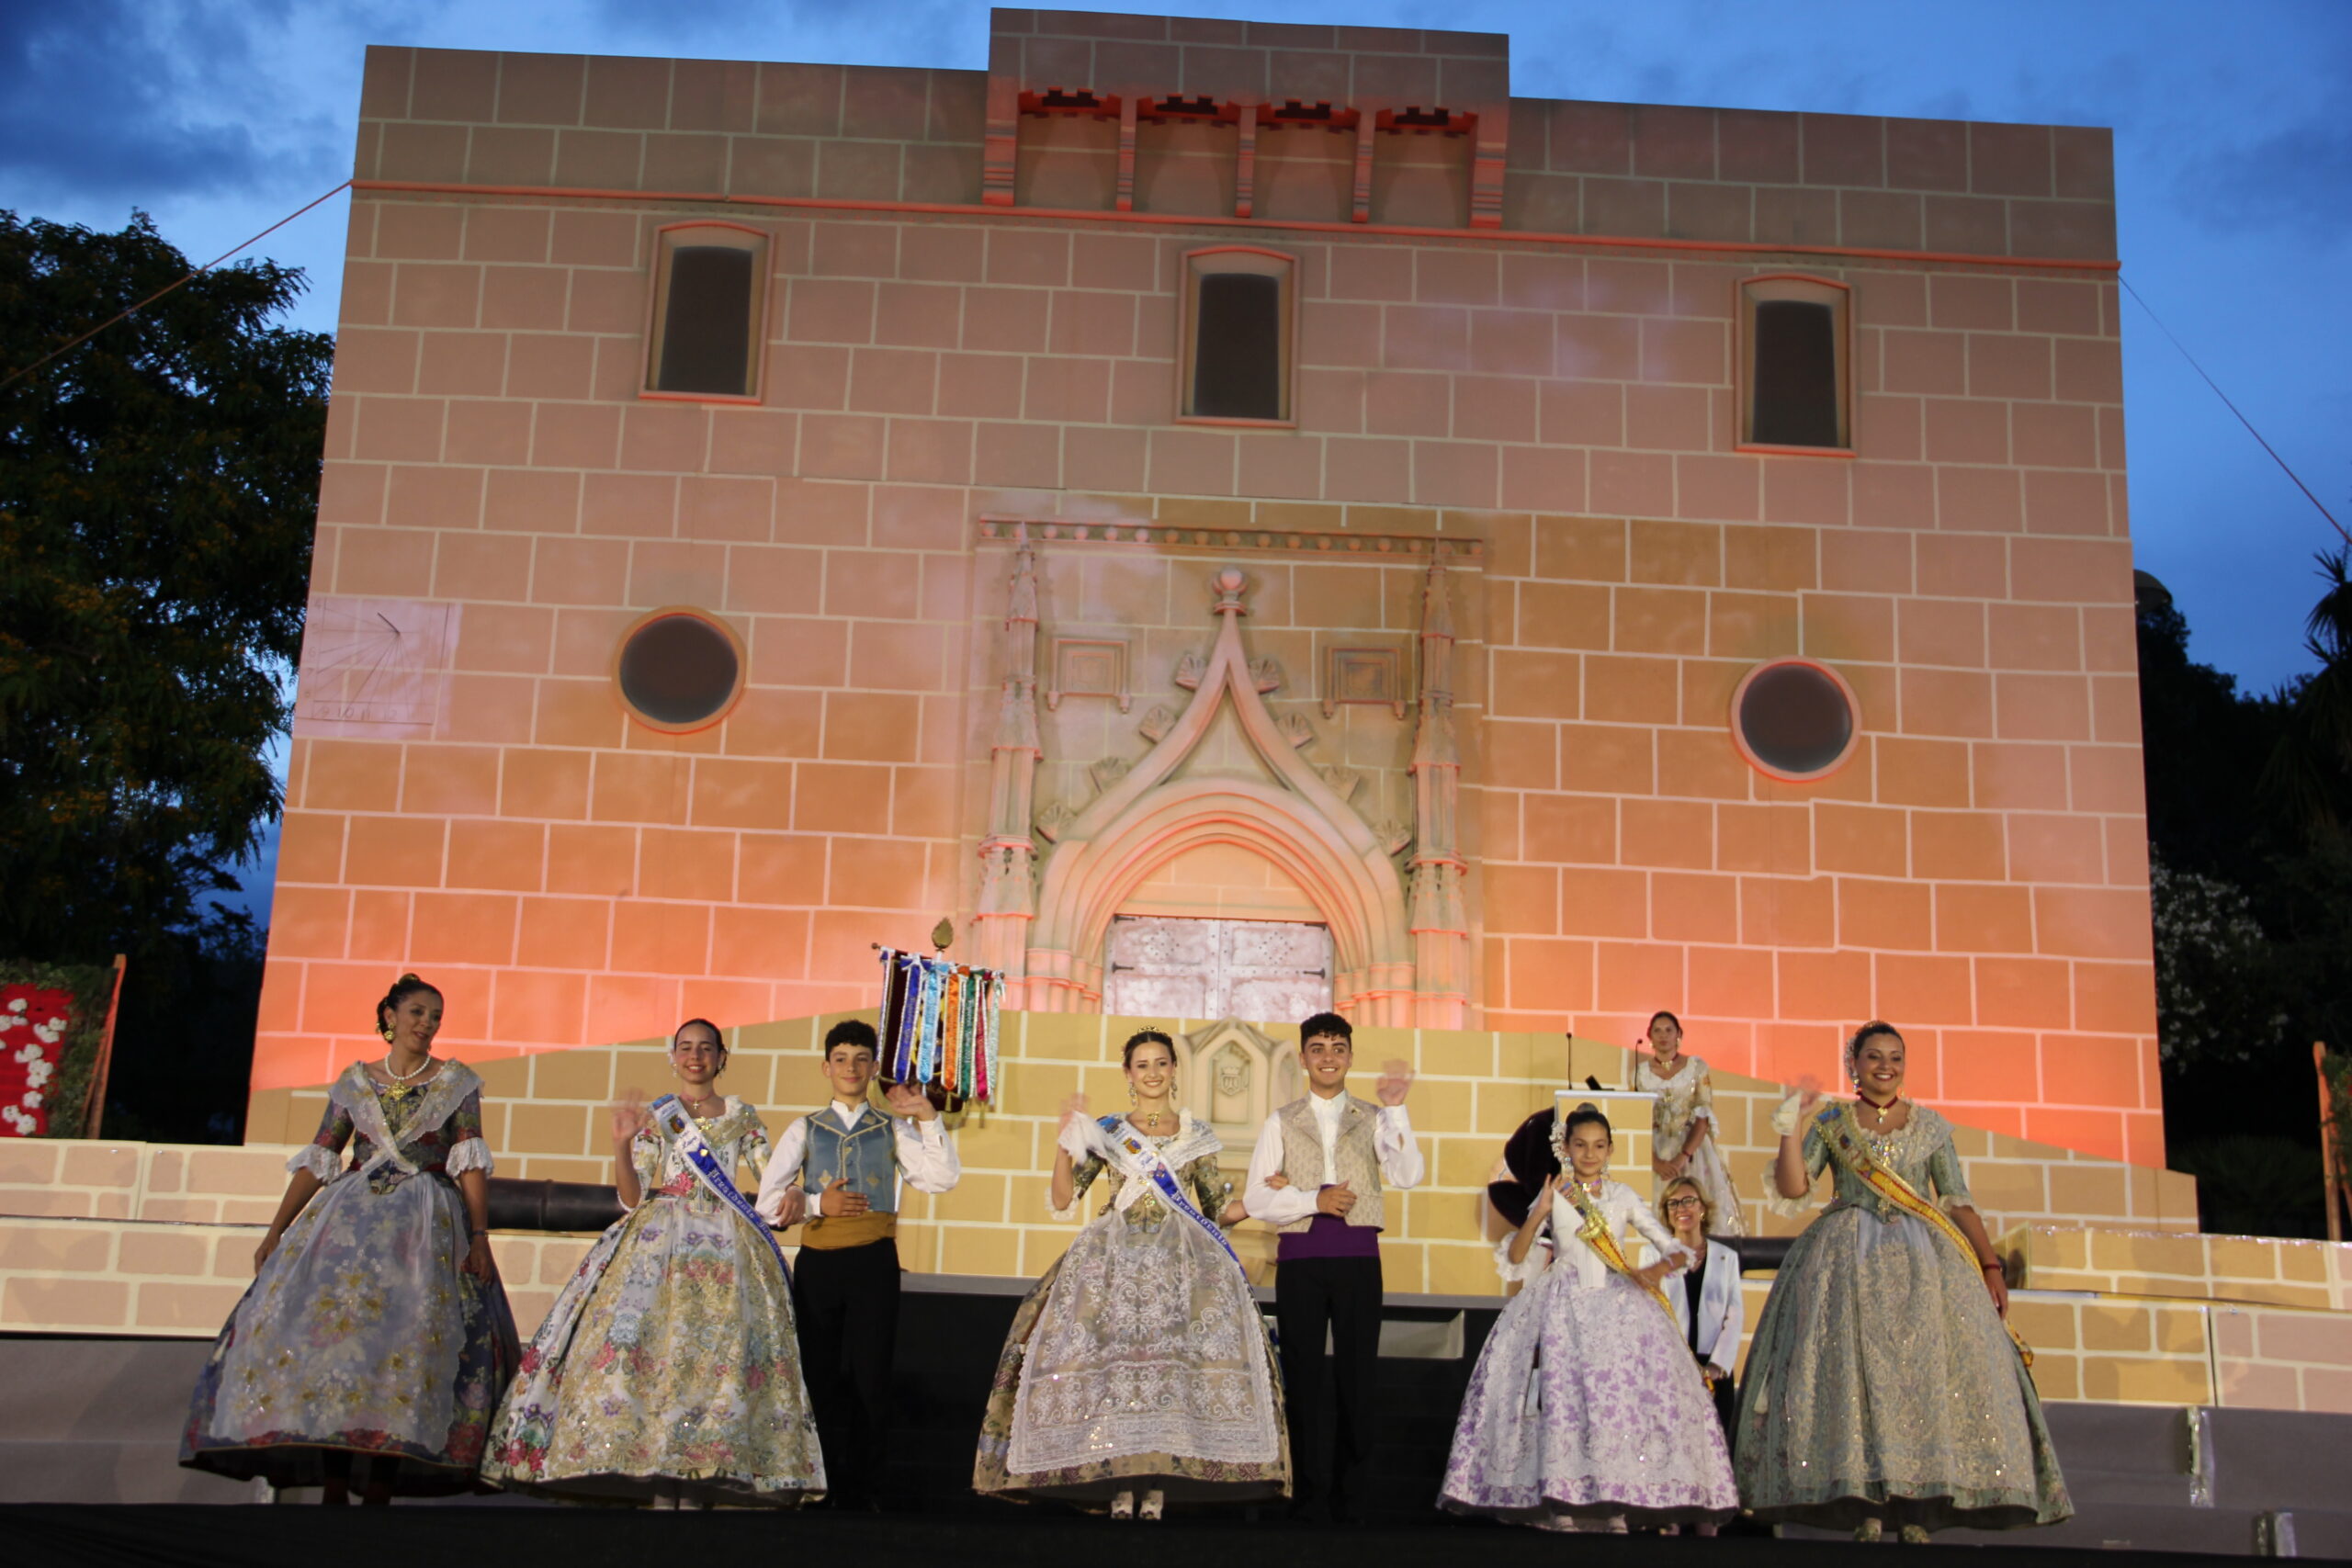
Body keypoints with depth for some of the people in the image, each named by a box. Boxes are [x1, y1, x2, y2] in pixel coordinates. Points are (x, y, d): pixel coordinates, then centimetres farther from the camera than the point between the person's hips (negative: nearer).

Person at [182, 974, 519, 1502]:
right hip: (351, 1216, 2)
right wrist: (276, 1230, 5)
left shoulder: (456, 1081, 7)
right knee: (323, 1319, -13)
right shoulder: (354, 1081, 13)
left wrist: (480, 1235, -12)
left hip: (427, 1224, -2)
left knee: (408, 1334, -17)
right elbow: (317, 1160, 12)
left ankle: (380, 1487, -13)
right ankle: (332, 1486, -9)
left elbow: (471, 1162, -1)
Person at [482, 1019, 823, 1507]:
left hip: (726, 1247, 1)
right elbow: (631, 1198, 1)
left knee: (718, 1351, -10)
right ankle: (659, 1489, -9)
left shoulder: (743, 1118, 13)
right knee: (651, 1341, -14)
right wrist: (622, 1143, -13)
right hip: (658, 1245, -1)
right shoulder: (654, 1116, 8)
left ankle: (696, 1488, -7)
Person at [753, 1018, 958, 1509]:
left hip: (874, 1261, -1)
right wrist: (817, 1204, -9)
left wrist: (927, 1117, -9)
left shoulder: (893, 1129, 11)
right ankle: (828, 1489, 14)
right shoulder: (805, 1131, 13)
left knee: (870, 1375, -2)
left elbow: (942, 1178, -5)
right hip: (817, 1262, 1)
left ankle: (864, 1493, 6)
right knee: (821, 1375, 3)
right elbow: (768, 1202, 6)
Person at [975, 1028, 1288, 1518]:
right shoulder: (1106, 1132, 11)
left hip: (1183, 1262, 0)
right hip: (1115, 1259, 0)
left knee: (1175, 1360, -15)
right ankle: (1119, 1487, -7)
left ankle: (1157, 1486, -9)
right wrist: (1065, 1141, -8)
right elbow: (1064, 1201, 3)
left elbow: (1215, 1208, 14)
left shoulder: (1197, 1135, 13)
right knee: (1112, 1358, -14)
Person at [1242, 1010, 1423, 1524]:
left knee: (1357, 1377, 3)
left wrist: (1395, 1108, -16)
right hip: (1300, 1257, 0)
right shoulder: (1282, 1122, 8)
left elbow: (1407, 1175, -9)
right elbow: (1256, 1199, 0)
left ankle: (1352, 1501, 12)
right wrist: (1315, 1200, -13)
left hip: (1358, 1256, 0)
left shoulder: (1373, 1119, 9)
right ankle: (1307, 1496, 14)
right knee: (1302, 1377, 4)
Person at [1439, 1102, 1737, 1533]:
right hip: (1563, 1307, -1)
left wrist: (1659, 1268, -13)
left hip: (1618, 1306, 1)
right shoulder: (1553, 1195, 6)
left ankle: (1615, 1502, -3)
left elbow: (1675, 1250, 9)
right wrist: (1538, 1214, -13)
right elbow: (1515, 1258, 1)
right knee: (1561, 1395, -11)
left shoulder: (1622, 1196, 9)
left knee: (1619, 1395, -9)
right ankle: (1560, 1500, -8)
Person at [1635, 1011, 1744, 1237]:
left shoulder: (1697, 1067, 3)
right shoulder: (1640, 1072, 7)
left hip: (1694, 1151, -1)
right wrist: (1655, 1161, -14)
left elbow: (1704, 1118, -4)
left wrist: (1682, 1157, -16)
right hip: (1654, 1151, 1)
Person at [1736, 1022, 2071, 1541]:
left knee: (1926, 1370, -11)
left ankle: (1916, 1513, -9)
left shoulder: (1931, 1126, 13)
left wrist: (1991, 1266, -1)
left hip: (1923, 1260, 1)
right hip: (1848, 1260, -1)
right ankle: (1865, 1512, -13)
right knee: (1854, 1369, -13)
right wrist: (1792, 1131, -9)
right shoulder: (1830, 1121, 9)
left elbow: (1959, 1203, 9)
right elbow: (1791, 1189, 1)